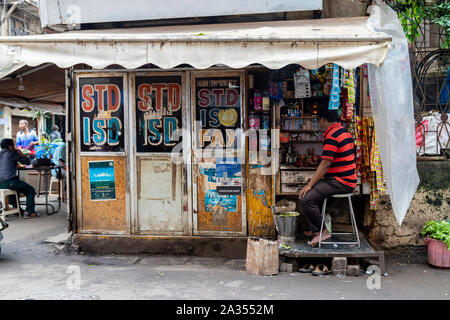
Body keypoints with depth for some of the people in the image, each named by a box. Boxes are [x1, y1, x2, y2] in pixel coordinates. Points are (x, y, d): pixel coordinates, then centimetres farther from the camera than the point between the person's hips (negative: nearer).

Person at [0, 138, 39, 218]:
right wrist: (20, 153, 12)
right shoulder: (12, 153, -5)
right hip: (9, 182, -8)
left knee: (15, 189, 37)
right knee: (31, 190, 6)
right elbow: (27, 162, 1)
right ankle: (29, 211, 0)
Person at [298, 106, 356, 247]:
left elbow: (325, 163, -20)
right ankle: (316, 229, 23)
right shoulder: (344, 132, 16)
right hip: (347, 180, 11)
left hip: (340, 182, -11)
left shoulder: (332, 136, -17)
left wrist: (309, 185, -15)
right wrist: (322, 178, 23)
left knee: (306, 198, -18)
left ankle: (322, 231, -6)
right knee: (312, 192, 22)